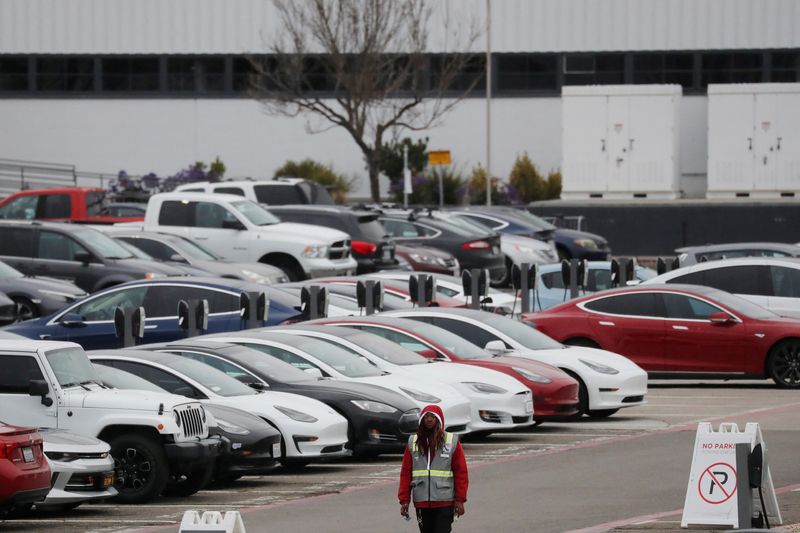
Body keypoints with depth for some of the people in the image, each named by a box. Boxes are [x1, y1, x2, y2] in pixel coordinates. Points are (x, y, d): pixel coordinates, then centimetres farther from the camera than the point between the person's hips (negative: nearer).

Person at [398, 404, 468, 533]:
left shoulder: (452, 442, 1)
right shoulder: (413, 443, 8)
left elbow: (461, 472, 1)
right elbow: (406, 473, 7)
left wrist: (460, 499, -4)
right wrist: (404, 500, 2)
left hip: (445, 502, -3)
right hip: (421, 503, 3)